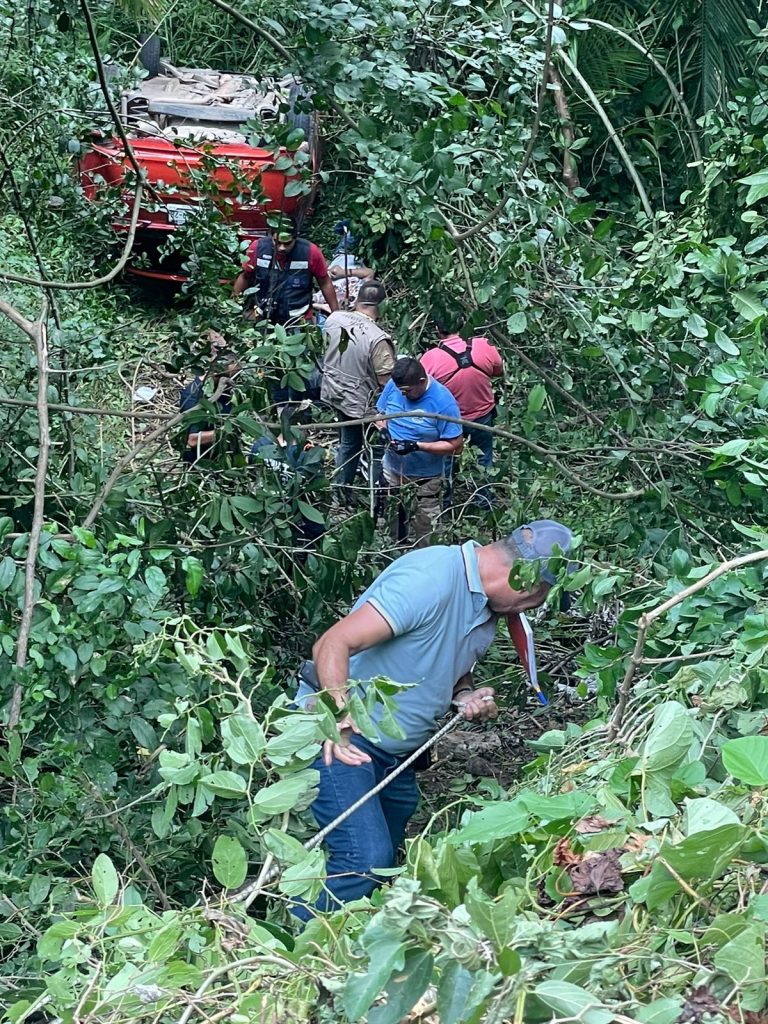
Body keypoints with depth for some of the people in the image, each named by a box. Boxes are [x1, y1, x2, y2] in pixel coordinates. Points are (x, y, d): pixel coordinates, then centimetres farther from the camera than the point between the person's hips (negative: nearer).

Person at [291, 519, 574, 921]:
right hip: (344, 737, -9)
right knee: (366, 860, -19)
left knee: (388, 863, 11)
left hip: (397, 753, 10)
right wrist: (341, 720, -43)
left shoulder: (488, 610, 7)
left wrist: (468, 696, -2)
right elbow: (332, 645, -28)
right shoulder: (432, 577, -24)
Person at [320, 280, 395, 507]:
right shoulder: (378, 339, -30)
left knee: (348, 443, 27)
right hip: (362, 403, -6)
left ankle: (342, 491, 39)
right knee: (378, 450, 15)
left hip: (334, 393, 7)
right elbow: (386, 381, -25)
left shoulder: (334, 318, -11)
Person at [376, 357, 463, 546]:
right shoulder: (394, 384, -13)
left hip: (425, 477, -4)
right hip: (392, 469, 4)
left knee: (424, 528, 13)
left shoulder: (443, 402, -27)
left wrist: (417, 446, -30)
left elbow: (455, 445, -22)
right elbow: (380, 414, 5)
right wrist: (383, 430, -19)